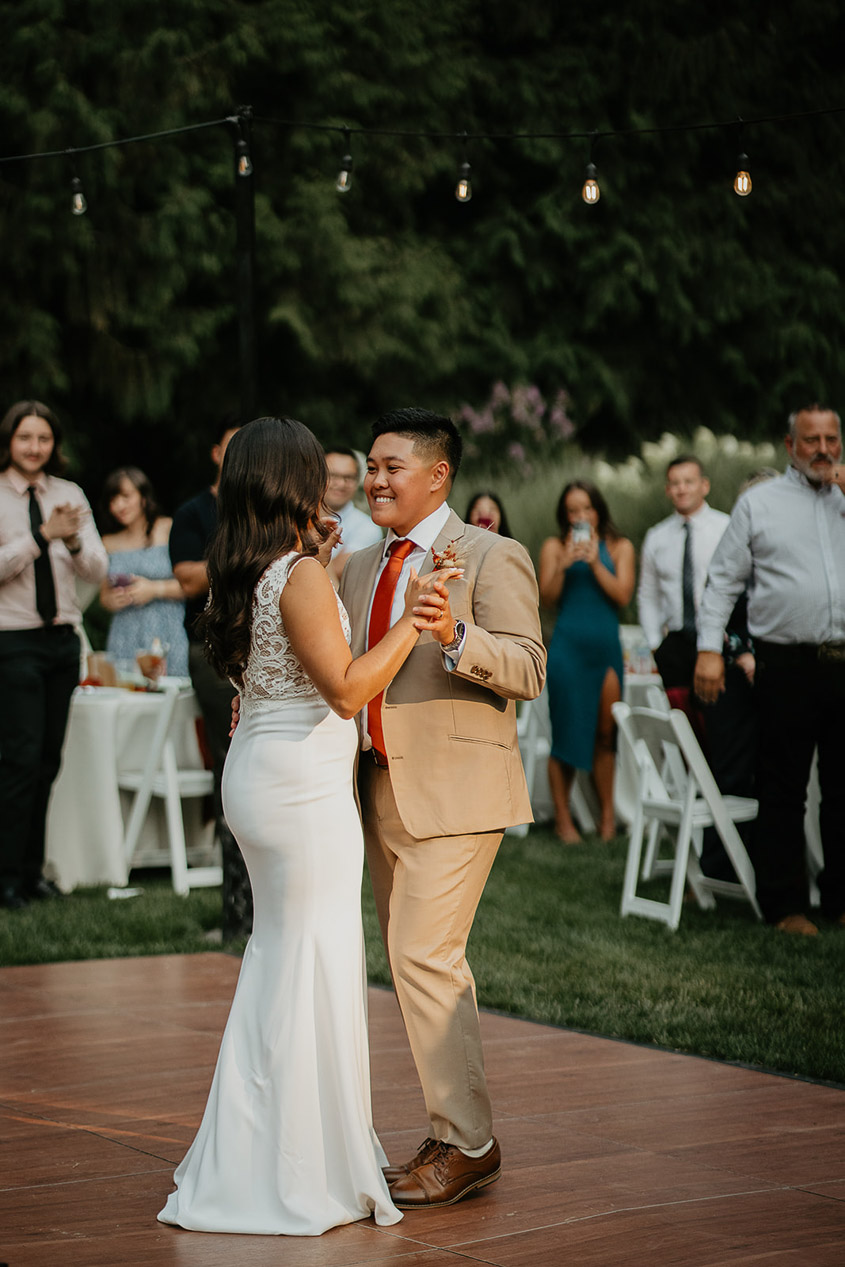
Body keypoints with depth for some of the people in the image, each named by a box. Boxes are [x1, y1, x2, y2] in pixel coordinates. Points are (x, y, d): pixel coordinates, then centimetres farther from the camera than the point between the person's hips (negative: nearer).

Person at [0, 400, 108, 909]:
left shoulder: (70, 495, 8)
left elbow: (98, 571, 3)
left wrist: (74, 539, -17)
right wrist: (43, 535, -23)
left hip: (63, 637, 5)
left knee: (49, 758, 7)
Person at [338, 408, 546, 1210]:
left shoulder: (492, 558, -6)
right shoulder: (360, 569, 16)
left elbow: (528, 670, -15)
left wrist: (456, 636, -31)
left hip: (453, 790, -8)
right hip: (382, 790, 8)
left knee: (425, 956, -14)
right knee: (417, 964, 11)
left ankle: (465, 1143, -5)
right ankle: (455, 1135, 20)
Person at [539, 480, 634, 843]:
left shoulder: (619, 547, 9)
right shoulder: (554, 547, 8)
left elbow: (622, 595, -2)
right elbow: (546, 597, 0)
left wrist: (595, 562, -10)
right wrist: (563, 564, -14)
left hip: (606, 646, 1)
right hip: (567, 646, -1)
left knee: (605, 734, 1)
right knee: (565, 729, -3)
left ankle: (607, 814, 9)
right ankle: (563, 818, 3)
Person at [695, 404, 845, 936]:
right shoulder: (760, 502, 7)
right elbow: (724, 579, 6)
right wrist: (709, 648, -5)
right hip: (788, 666, -2)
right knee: (783, 791, 2)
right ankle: (786, 905, 9)